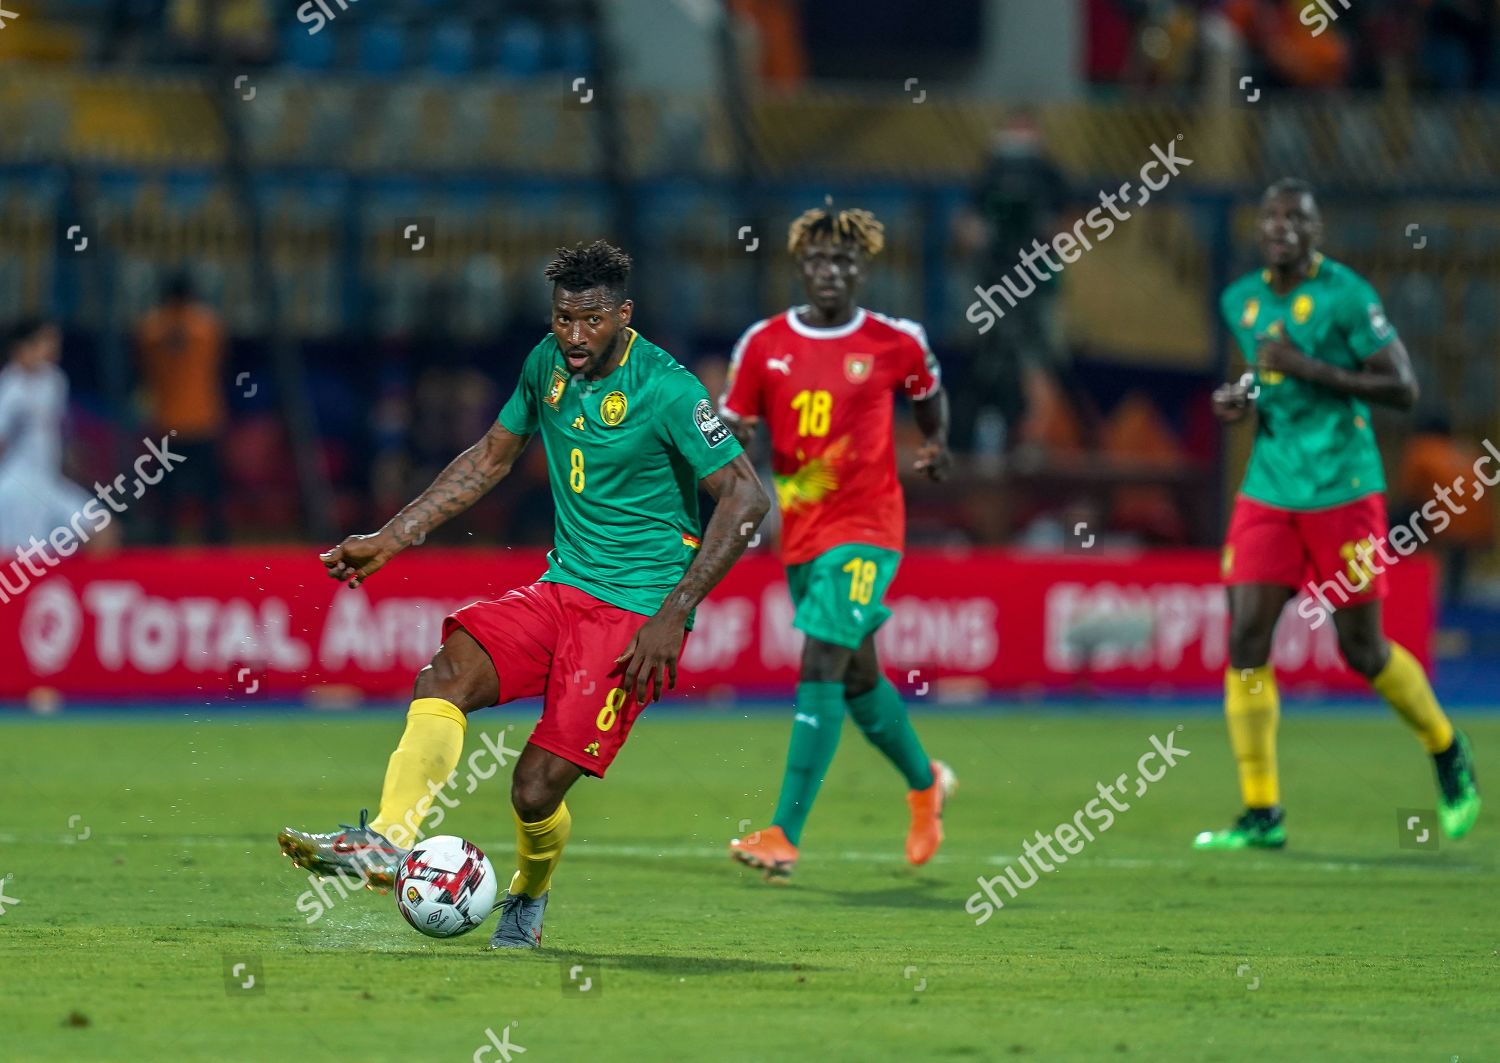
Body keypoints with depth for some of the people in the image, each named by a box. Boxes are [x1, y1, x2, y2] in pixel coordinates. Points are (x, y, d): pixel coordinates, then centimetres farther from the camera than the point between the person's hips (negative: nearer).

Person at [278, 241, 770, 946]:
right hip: (560, 589, 6)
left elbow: (746, 499, -15)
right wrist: (392, 538, 16)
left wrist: (674, 616, -20)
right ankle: (385, 841, -34)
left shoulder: (666, 390, -15)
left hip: (634, 612, -6)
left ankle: (530, 895, 19)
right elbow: (491, 458, 22)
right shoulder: (548, 365, 6)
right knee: (445, 675, -23)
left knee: (536, 791, -12)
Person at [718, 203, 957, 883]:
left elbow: (928, 393, 16)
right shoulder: (764, 344, 1)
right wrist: (730, 438, -15)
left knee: (822, 665, -18)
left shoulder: (895, 343, -3)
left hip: (866, 529, -4)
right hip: (800, 532, 4)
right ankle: (925, 782, 45)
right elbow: (730, 426, 7)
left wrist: (937, 444, -1)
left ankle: (785, 836, -22)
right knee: (857, 676, 17)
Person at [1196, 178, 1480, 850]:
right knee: (1245, 640, -8)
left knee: (1363, 651, 3)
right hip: (1269, 490, 5)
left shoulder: (1344, 295, -10)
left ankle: (1448, 754, 30)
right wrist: (1240, 401, 4)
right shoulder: (1242, 302, 10)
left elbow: (1403, 390, -12)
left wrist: (1311, 370, -20)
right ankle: (1261, 814, -3)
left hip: (1342, 492, -5)